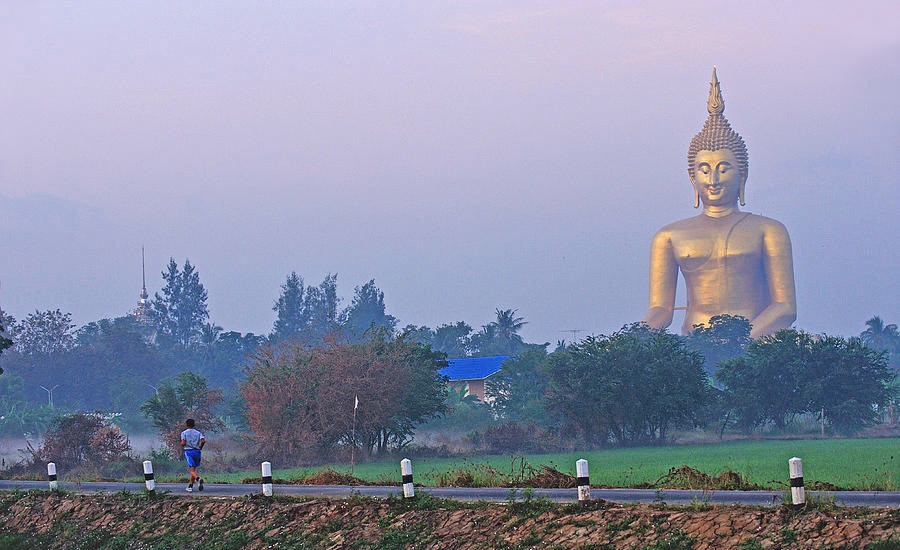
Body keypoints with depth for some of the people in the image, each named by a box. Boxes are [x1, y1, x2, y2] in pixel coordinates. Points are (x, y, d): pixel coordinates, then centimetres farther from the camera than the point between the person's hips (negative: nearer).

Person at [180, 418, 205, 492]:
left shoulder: (184, 433, 2)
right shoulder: (198, 433, 9)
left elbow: (183, 443, -10)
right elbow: (203, 441, -7)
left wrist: (182, 445, 12)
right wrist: (200, 447, 10)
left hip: (189, 451, -4)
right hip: (197, 451, 4)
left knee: (192, 470, -11)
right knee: (193, 469, 15)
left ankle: (198, 478, -40)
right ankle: (190, 486, 15)